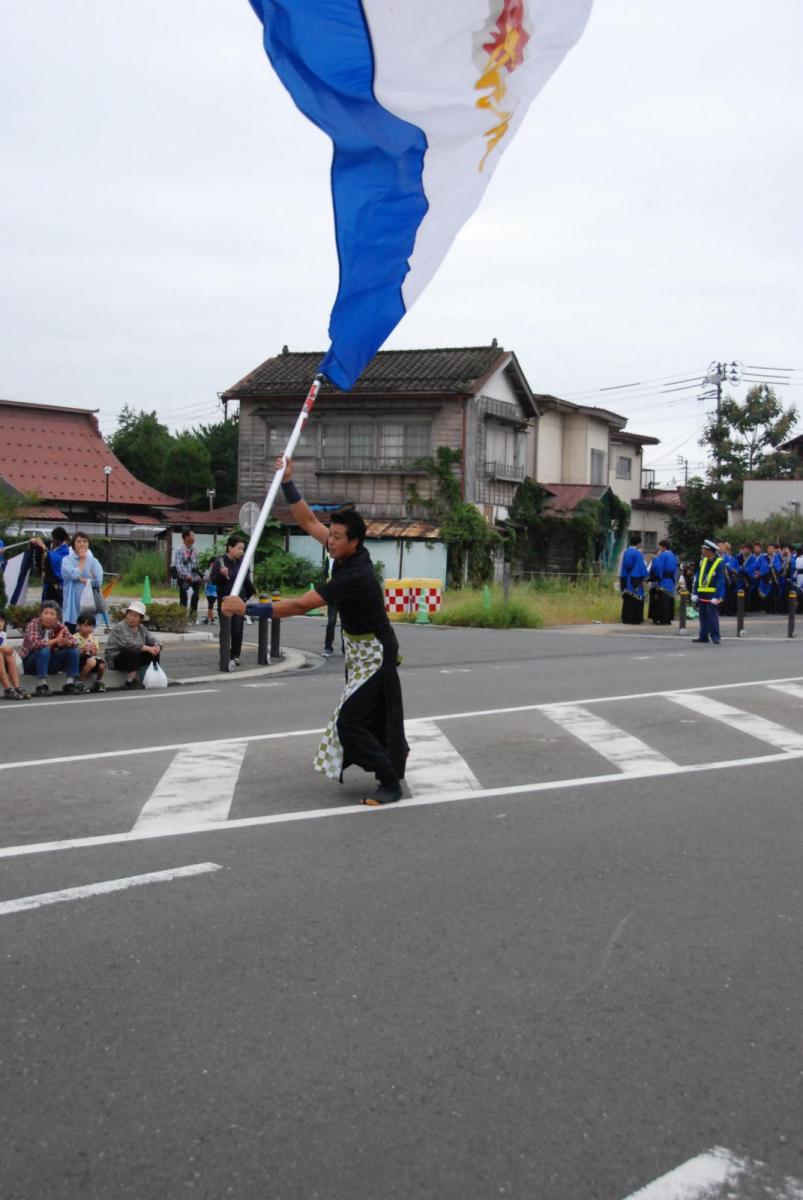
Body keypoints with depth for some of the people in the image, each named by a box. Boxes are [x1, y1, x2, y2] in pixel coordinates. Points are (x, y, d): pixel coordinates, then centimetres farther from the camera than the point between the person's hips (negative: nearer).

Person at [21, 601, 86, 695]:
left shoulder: (59, 626, -3)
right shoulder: (33, 625, -17)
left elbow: (74, 643, -11)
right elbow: (35, 643, -35)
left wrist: (66, 642, -33)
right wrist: (55, 640, -31)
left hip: (49, 662, 5)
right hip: (31, 664, -5)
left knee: (73, 651, -13)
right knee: (44, 650, -33)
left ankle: (71, 683, -13)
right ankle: (41, 685, -29)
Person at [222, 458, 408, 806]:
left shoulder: (355, 576, -35)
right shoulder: (347, 554, -10)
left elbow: (300, 606, -39)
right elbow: (308, 520, -3)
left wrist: (248, 609, -41)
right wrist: (287, 481, -14)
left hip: (374, 653, -9)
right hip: (360, 647, 9)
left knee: (350, 720, -12)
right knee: (373, 713, 24)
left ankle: (389, 782, -3)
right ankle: (394, 754, 47)